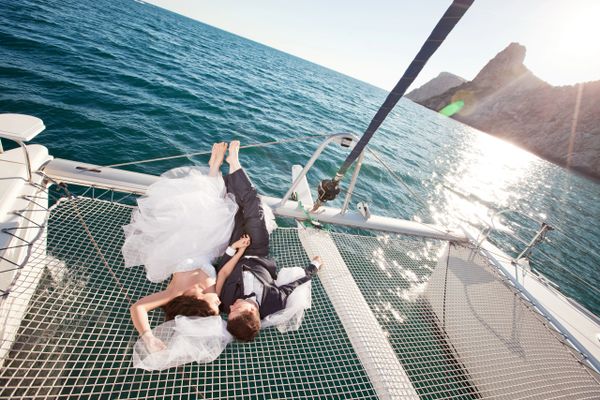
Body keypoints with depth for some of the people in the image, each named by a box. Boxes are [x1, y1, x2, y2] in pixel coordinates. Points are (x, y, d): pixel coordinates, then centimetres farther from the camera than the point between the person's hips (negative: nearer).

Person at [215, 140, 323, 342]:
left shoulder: (225, 302, -34)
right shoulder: (273, 303, -35)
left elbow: (222, 274, -16)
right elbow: (297, 282, -19)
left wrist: (232, 250, -24)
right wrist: (315, 265, -4)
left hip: (239, 255, 0)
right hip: (260, 259, 0)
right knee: (252, 206, -11)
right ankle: (233, 163, 11)